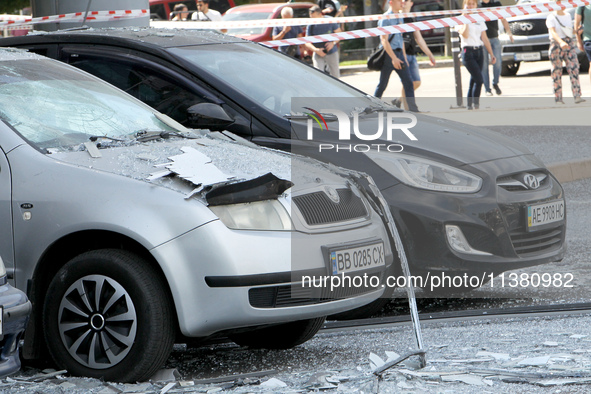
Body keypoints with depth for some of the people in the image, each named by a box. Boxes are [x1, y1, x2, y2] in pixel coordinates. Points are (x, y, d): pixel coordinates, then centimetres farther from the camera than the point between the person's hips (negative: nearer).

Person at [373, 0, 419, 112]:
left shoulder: (399, 18, 14)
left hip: (399, 53, 7)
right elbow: (384, 40, -16)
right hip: (388, 54, -7)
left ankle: (412, 108, -7)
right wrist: (394, 58, -22)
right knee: (382, 84, 2)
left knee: (408, 82, -3)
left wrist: (404, 57, 19)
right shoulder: (385, 19, -10)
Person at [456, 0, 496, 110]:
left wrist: (491, 53, 11)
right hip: (468, 52, -5)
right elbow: (465, 34, -16)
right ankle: (475, 104, -10)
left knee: (474, 80, 5)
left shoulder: (479, 20, 15)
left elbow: (484, 38, 16)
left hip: (479, 51, 5)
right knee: (478, 79, -17)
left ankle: (470, 106, 10)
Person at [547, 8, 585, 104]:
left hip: (569, 45, 4)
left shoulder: (568, 16, 12)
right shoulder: (551, 18, -7)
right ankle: (558, 98, 7)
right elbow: (553, 32, -23)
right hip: (556, 45, -4)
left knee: (574, 69, -10)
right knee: (557, 72, -1)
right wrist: (561, 42, -36)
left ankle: (577, 97, -16)